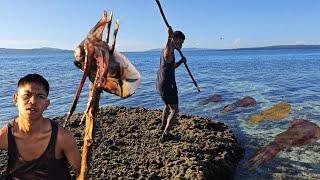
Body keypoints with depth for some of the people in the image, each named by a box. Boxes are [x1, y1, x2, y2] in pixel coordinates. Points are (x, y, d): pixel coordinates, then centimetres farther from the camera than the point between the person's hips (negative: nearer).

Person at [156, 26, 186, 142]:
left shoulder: (166, 50, 14)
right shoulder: (168, 51, -18)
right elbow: (167, 56, -48)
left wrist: (180, 62, 13)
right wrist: (170, 38, -60)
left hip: (160, 84, 10)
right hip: (167, 85, -10)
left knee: (167, 105, 28)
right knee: (174, 110, -4)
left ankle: (164, 125, 47)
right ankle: (165, 135, -4)